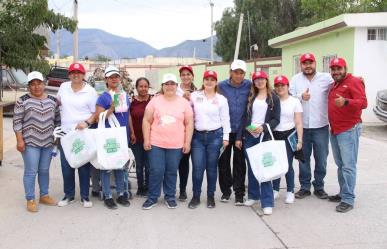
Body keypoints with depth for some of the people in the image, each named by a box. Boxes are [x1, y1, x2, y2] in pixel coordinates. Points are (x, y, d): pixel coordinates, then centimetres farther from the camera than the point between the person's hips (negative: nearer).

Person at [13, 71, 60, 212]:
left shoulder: (52, 100, 8)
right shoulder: (23, 100, -4)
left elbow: (57, 120, 13)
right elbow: (17, 121, -6)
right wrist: (19, 140, -12)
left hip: (48, 142, 4)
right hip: (30, 142, -4)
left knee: (44, 170, 13)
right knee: (31, 171, -2)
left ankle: (44, 196, 24)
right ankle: (30, 200, 7)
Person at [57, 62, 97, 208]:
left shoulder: (90, 91, -6)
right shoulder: (63, 87, 6)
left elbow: (96, 113, -5)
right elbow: (57, 102, 25)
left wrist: (87, 122, -20)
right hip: (66, 133, 4)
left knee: (84, 166, 4)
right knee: (66, 166, 8)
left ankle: (85, 197, 17)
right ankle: (69, 195, 22)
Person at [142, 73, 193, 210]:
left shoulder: (184, 103, 3)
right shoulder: (155, 101, 1)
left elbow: (189, 123, 3)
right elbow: (147, 121, 2)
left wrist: (187, 142, -2)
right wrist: (146, 140, -4)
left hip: (176, 145, 1)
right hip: (156, 143, 0)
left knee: (172, 172, 9)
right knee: (156, 171, 2)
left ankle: (170, 197, 24)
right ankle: (152, 197, 17)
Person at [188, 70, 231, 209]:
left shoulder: (221, 99, 3)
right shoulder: (194, 96, 4)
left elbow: (225, 119, 4)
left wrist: (226, 137, 1)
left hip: (215, 135, 0)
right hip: (198, 136, 0)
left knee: (212, 167, 7)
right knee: (197, 168, 0)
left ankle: (210, 196, 20)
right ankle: (196, 196, 15)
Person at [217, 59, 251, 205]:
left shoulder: (249, 86, -3)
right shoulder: (222, 86, -3)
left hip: (241, 131, -1)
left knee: (239, 163, 5)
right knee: (223, 161, 9)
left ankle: (239, 193, 15)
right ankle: (225, 190, 24)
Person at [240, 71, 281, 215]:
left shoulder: (273, 98, 5)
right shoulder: (250, 97, 13)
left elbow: (276, 119, 0)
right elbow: (245, 117, 10)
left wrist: (264, 127, -17)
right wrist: (239, 136, 3)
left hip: (264, 137, -3)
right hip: (249, 136, 3)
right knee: (251, 167, 9)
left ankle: (267, 202, -5)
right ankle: (253, 196, 24)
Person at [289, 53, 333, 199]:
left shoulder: (326, 78, 0)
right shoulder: (295, 80, 5)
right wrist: (301, 97, -19)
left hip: (321, 126, -1)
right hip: (302, 126, 1)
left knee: (321, 158, 6)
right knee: (304, 158, 10)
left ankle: (319, 186, 21)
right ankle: (305, 187, 22)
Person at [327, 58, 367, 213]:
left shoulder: (354, 82, -8)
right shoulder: (334, 85, 18)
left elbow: (363, 102, -20)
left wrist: (345, 102, -37)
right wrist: (331, 126, 14)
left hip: (349, 130, -9)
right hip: (334, 131, 9)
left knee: (348, 165, -9)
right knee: (340, 165, 13)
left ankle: (348, 199, -7)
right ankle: (343, 193, 22)